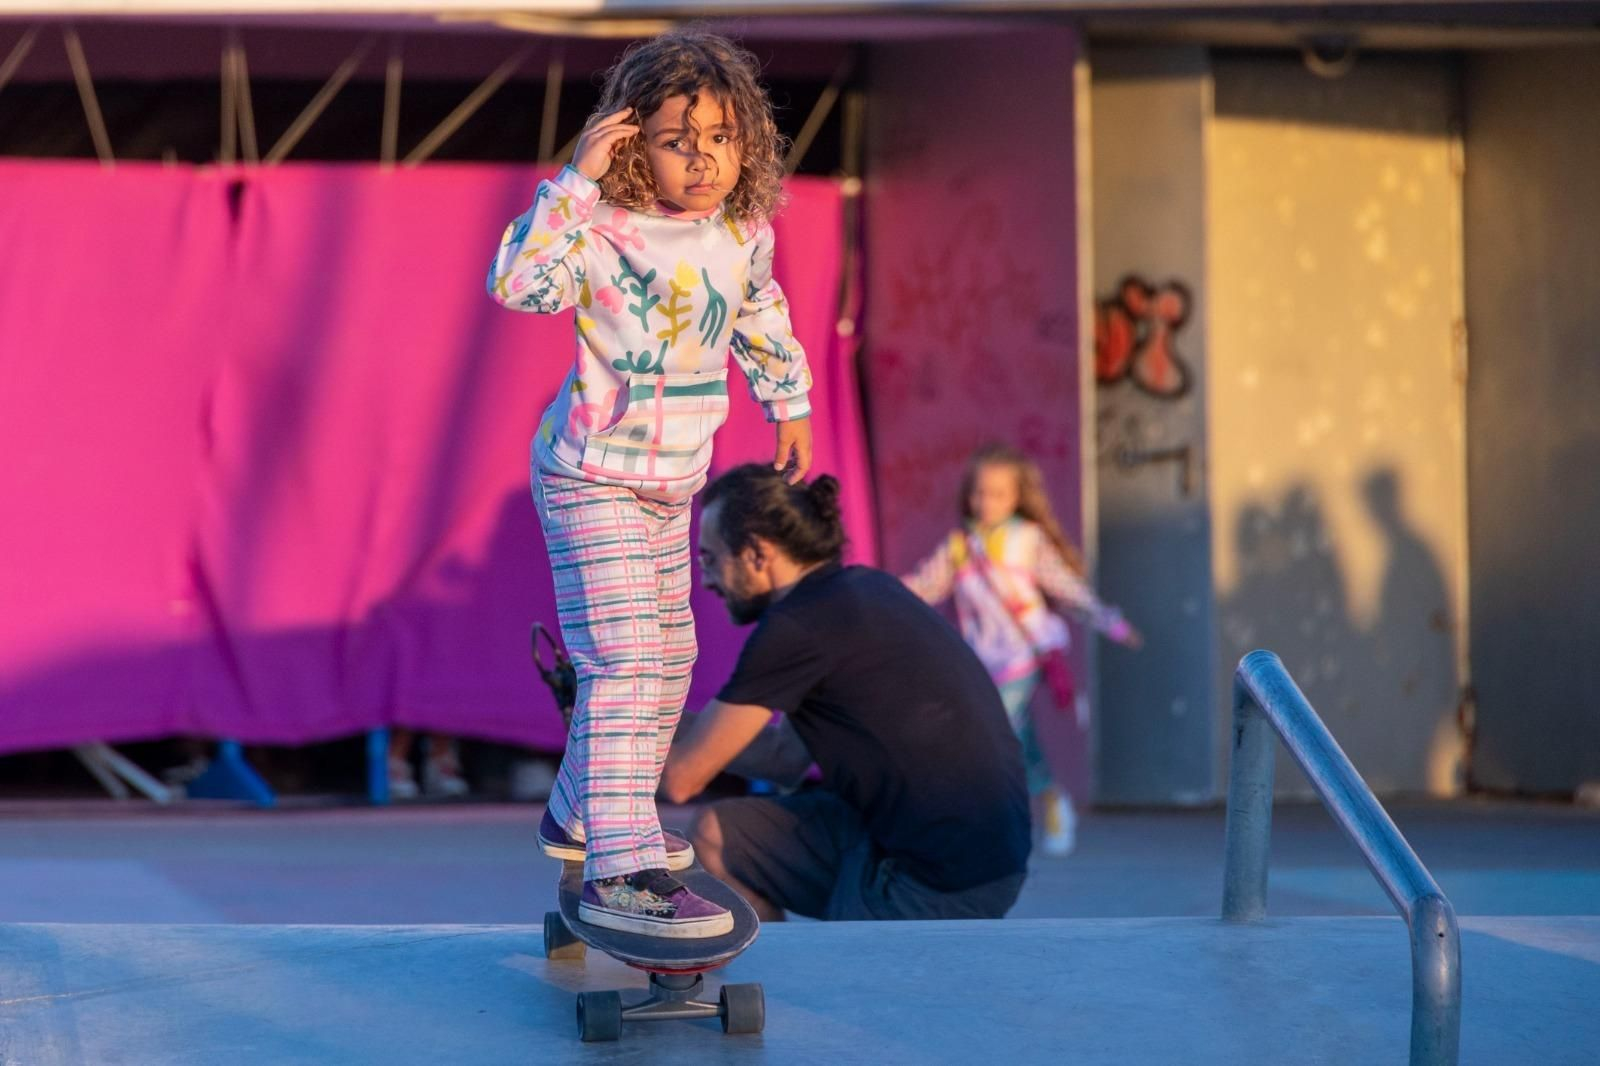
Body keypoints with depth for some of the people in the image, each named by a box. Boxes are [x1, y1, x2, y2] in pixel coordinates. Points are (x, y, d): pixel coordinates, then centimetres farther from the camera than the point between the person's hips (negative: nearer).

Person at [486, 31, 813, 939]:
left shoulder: (745, 233, -1)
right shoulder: (606, 230, -23)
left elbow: (761, 315, 19)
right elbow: (518, 283, -39)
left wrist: (789, 402, 29)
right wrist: (576, 182, -40)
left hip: (671, 484, 8)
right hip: (591, 479, -8)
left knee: (669, 657, 19)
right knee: (624, 663, -17)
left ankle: (584, 814, 38)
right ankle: (619, 871, -20)